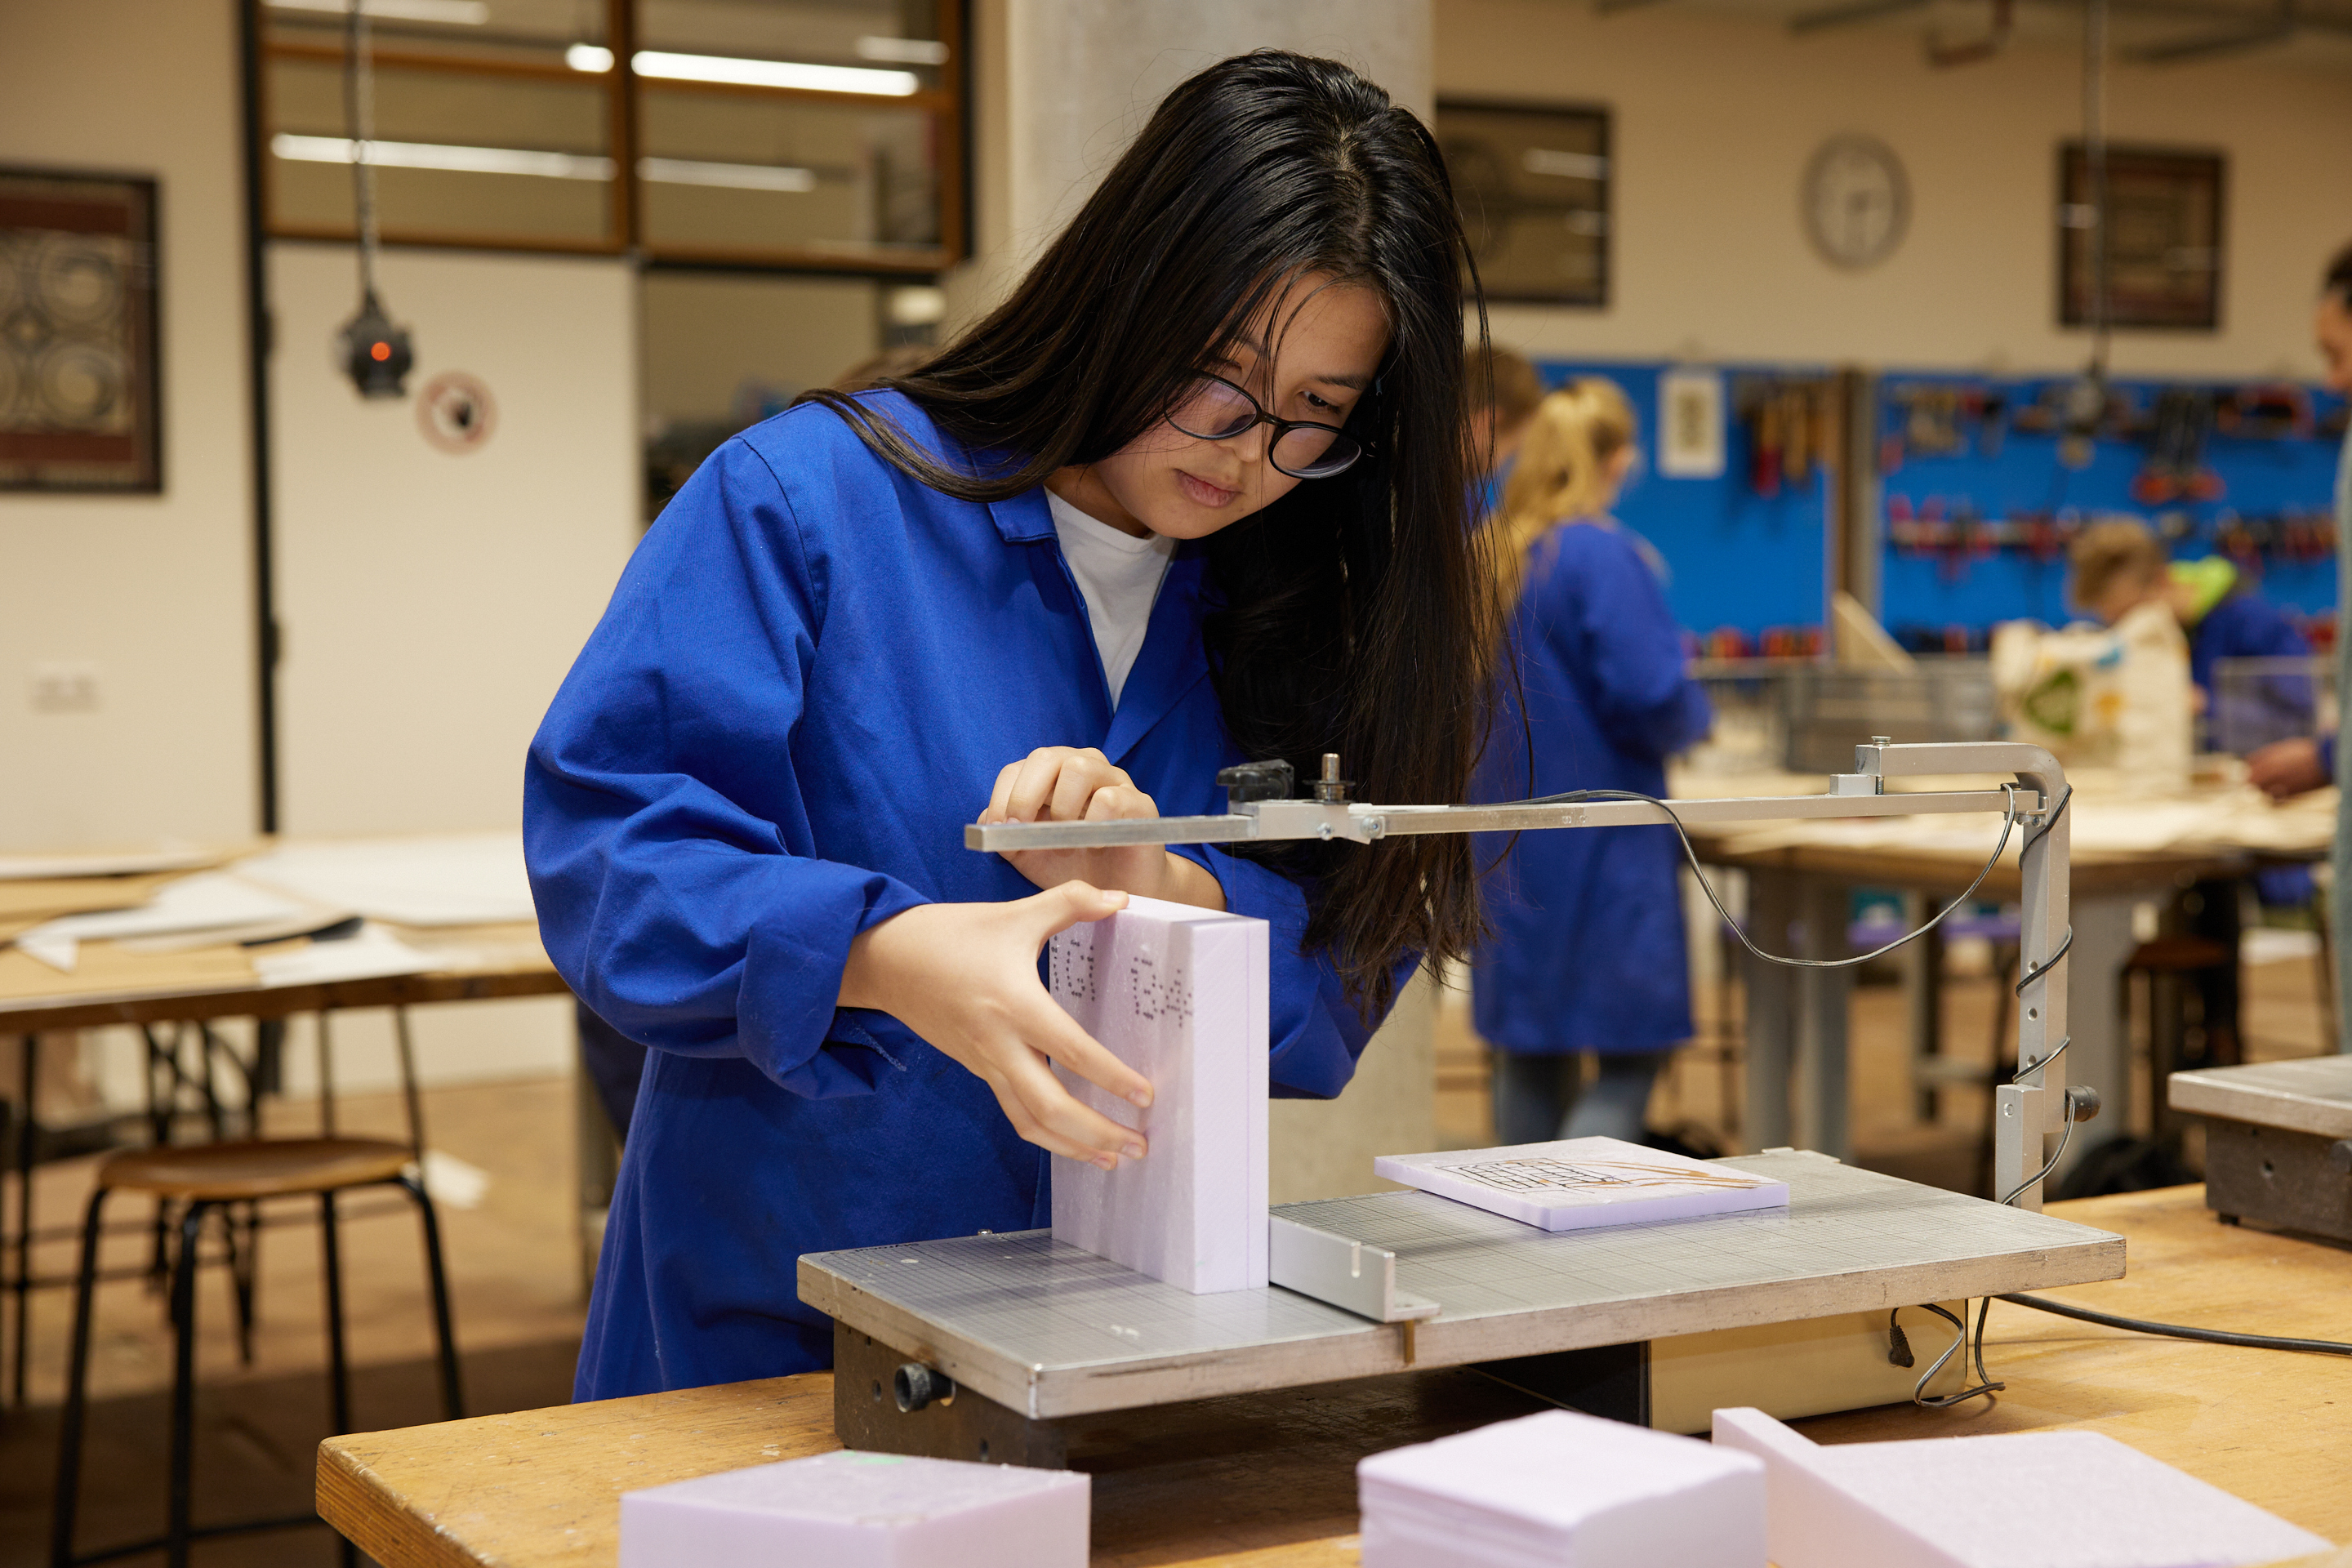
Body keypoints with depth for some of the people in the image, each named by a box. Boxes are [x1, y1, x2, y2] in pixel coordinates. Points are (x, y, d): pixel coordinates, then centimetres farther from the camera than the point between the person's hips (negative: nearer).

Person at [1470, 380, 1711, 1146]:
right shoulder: (1606, 557, -15)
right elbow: (1647, 696, -20)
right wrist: (1694, 714, 1)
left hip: (1506, 843, 7)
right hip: (1600, 844, -7)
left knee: (1528, 1056, 14)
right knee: (1633, 1052, -1)